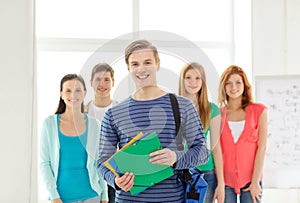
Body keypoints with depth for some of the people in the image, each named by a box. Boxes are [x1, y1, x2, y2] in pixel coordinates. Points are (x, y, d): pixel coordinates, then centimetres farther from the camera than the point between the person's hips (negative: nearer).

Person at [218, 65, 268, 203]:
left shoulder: (259, 111, 1)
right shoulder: (219, 114, 3)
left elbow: (261, 148, -3)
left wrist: (255, 182, -7)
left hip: (250, 181, -1)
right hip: (225, 181, 1)